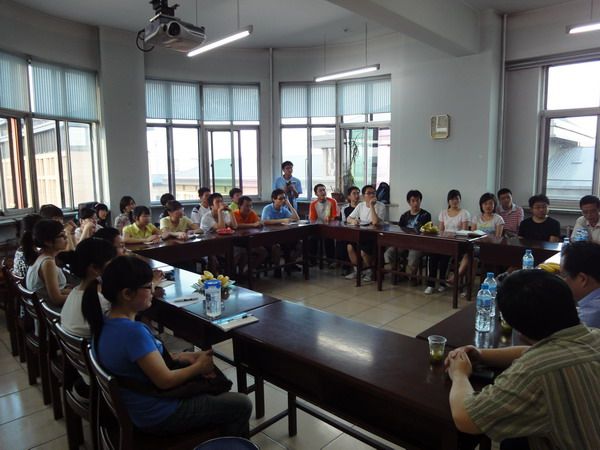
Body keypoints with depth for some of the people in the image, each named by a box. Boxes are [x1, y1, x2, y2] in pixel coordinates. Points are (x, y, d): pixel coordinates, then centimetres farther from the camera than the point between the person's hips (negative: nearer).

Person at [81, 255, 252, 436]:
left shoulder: (107, 324, -4)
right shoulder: (133, 331, -32)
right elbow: (165, 380, -26)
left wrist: (184, 357, 0)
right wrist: (198, 367, -10)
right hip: (158, 415, -9)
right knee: (240, 406, 4)